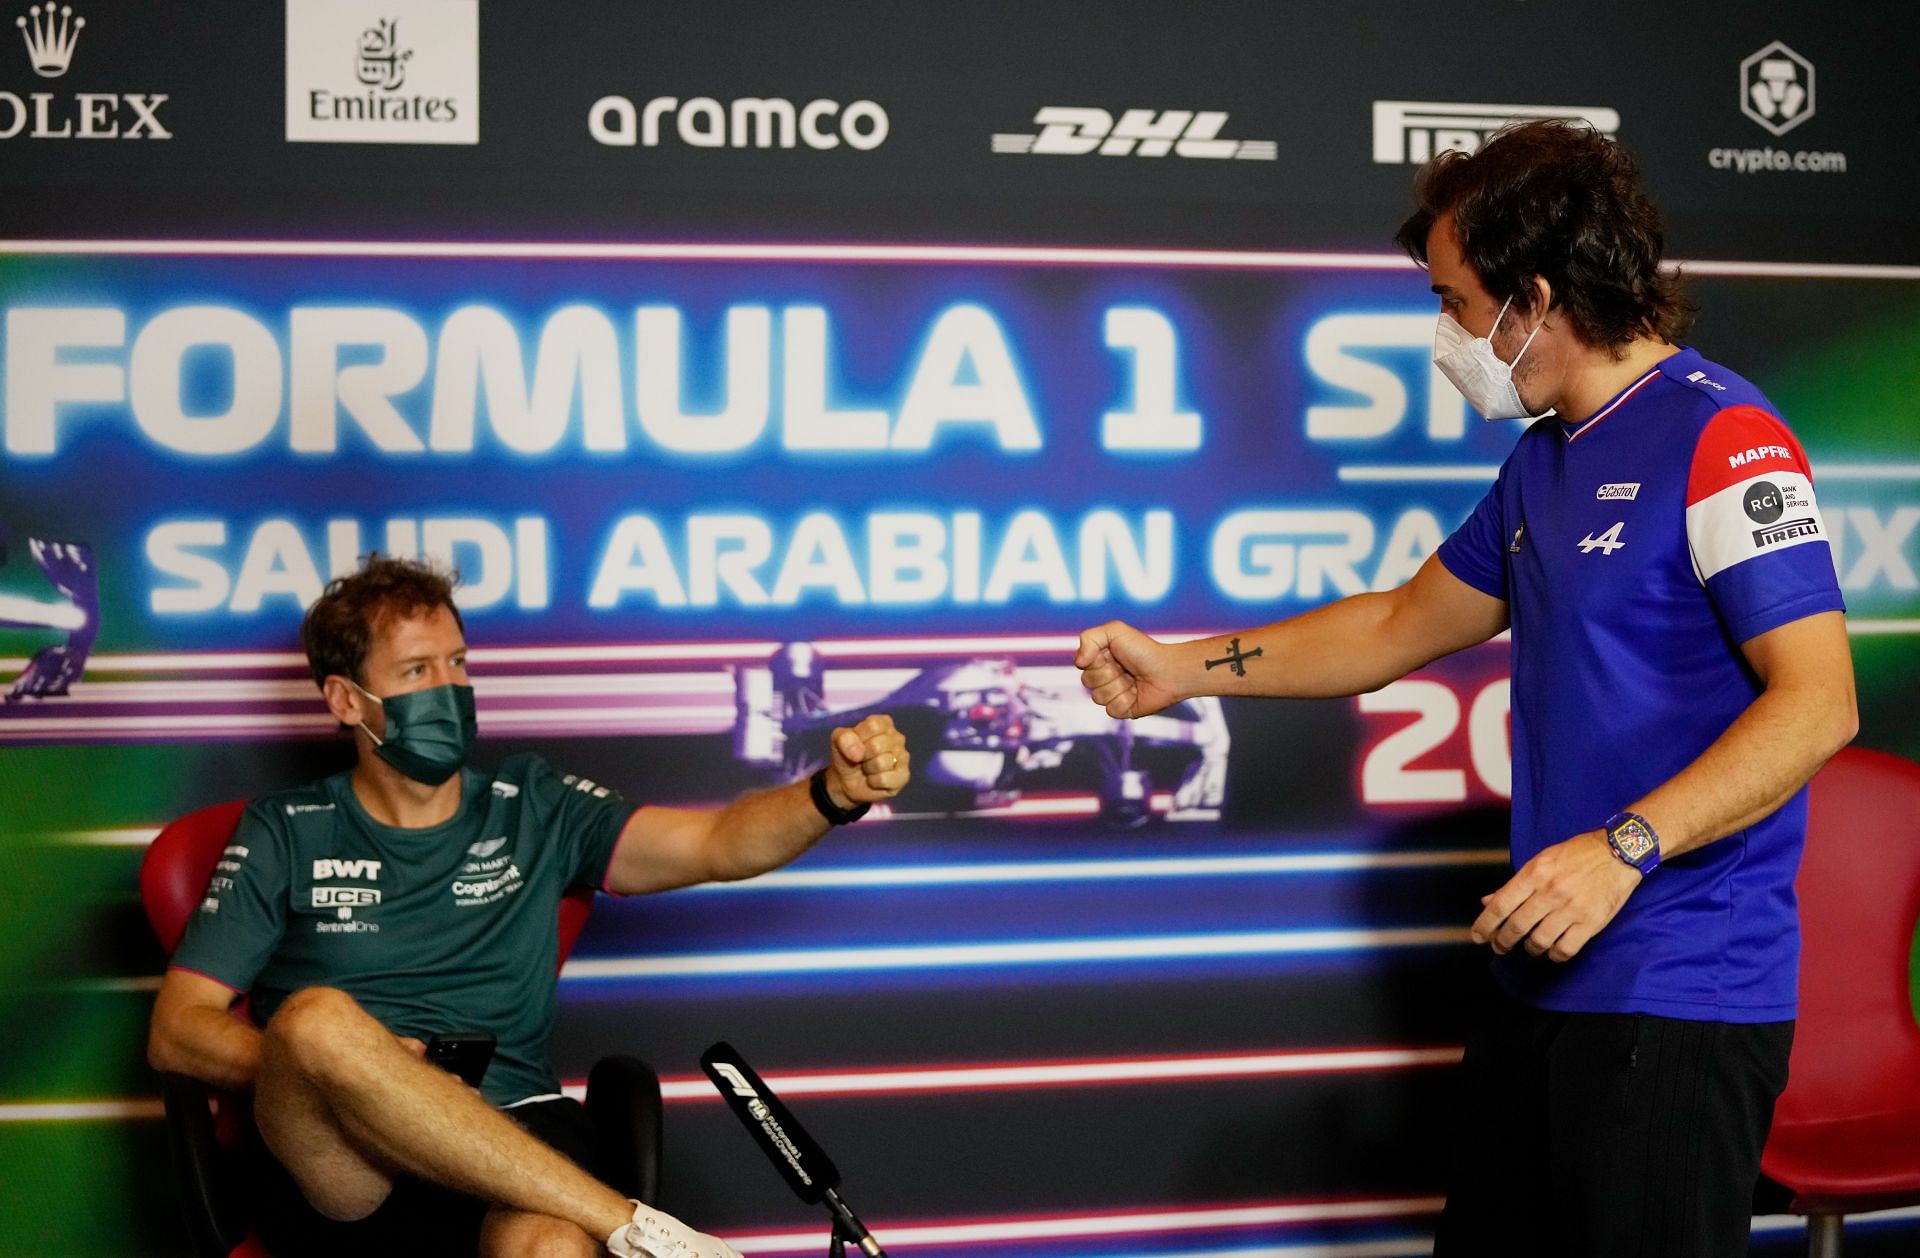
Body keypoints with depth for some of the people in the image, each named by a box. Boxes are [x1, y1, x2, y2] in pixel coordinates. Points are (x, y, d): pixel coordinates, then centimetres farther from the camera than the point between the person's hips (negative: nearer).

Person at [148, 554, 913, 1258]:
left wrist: (835, 792, -15)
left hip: (508, 1156, -1)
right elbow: (176, 1032, 9)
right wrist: (313, 1063, -10)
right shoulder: (287, 835, 14)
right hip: (337, 1177, 1)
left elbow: (721, 844, 7)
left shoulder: (533, 812, 18)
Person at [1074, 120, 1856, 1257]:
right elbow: (1406, 624, 28)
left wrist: (1625, 847, -28)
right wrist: (1181, 672, 23)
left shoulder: (1720, 437, -13)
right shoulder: (1546, 460, 17)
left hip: (1678, 996, -9)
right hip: (1545, 978, 9)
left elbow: (1817, 702, -20)